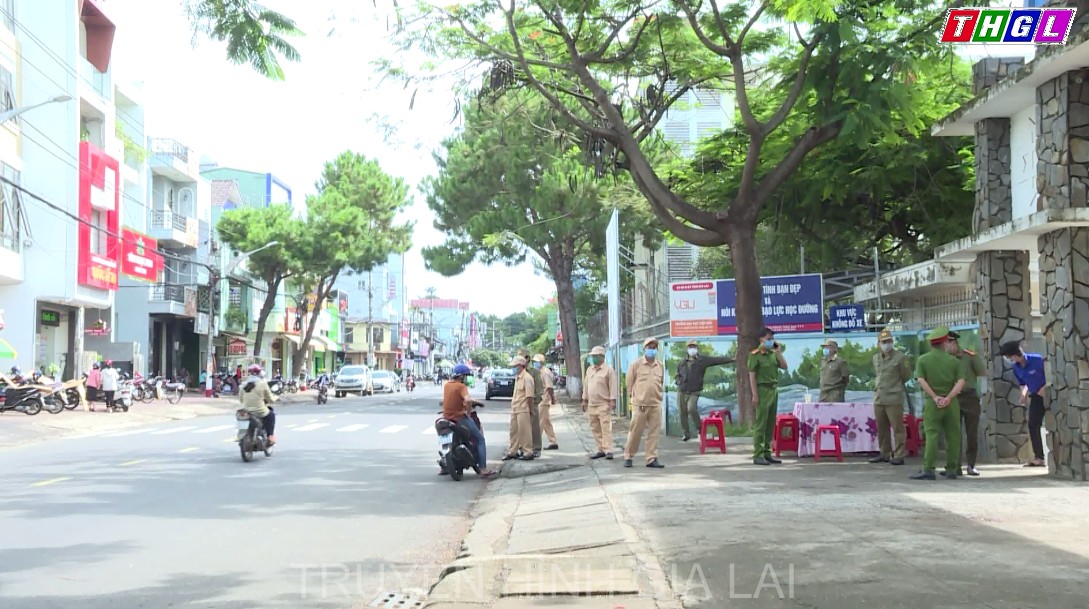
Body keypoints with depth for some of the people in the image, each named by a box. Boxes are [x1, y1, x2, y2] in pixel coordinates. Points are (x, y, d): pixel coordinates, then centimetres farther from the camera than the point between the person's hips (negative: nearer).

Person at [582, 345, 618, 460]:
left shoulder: (608, 370, -4)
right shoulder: (589, 370, 15)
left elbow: (612, 386, -8)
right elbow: (585, 385, 20)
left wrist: (612, 400, -14)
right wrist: (584, 400, 16)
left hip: (604, 404, -7)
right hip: (592, 404, 7)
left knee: (606, 428, -10)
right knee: (595, 429, 7)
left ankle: (608, 450, -12)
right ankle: (601, 450, 12)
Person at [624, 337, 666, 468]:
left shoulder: (660, 366, 9)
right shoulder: (636, 364, -2)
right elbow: (629, 382, 4)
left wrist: (659, 395, 12)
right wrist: (633, 396, 5)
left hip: (656, 404, 4)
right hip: (640, 404, -3)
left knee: (654, 432, 2)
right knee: (635, 432, 0)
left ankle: (652, 459, 7)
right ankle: (628, 456, 13)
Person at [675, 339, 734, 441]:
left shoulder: (703, 360, 1)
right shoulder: (683, 362, 10)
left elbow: (718, 360, -5)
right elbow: (678, 374, 21)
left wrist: (731, 359, -13)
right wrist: (679, 383, 2)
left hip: (694, 392, -4)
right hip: (682, 391, 4)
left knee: (691, 409, -24)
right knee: (683, 413, 4)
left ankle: (699, 428, -1)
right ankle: (686, 433, 18)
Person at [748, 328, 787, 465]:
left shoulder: (773, 353, 11)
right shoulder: (755, 354, -7)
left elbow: (784, 367, 9)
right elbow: (752, 375, -10)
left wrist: (779, 353, -1)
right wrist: (755, 394, -15)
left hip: (774, 389, 7)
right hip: (763, 389, -7)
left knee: (771, 423, 10)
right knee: (760, 424, -7)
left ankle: (767, 453, 17)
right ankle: (758, 455, -4)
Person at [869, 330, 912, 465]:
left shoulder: (900, 357, -4)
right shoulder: (876, 358, 13)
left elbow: (906, 376, 4)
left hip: (894, 399, -6)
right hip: (878, 398, 6)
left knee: (898, 428, -4)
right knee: (881, 428, 11)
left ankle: (899, 455, 0)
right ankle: (885, 454, 20)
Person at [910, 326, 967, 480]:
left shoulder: (923, 359, 2)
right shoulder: (953, 360, 5)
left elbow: (921, 381, -8)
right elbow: (960, 381, -5)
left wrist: (935, 397, -9)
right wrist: (948, 398, -12)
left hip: (932, 403, -1)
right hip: (951, 403, 2)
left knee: (931, 435, -5)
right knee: (952, 435, 8)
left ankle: (928, 469, -13)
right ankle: (952, 469, 13)